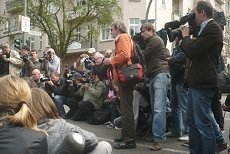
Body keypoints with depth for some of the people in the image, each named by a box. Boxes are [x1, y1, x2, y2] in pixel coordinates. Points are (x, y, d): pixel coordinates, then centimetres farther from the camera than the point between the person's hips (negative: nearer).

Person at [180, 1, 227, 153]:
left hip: (203, 83, -10)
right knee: (192, 120, 17)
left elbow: (192, 50, -20)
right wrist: (186, 37, 8)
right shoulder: (205, 29, 18)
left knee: (203, 123, -3)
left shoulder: (213, 28, -13)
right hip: (197, 82, 10)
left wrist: (186, 36, -3)